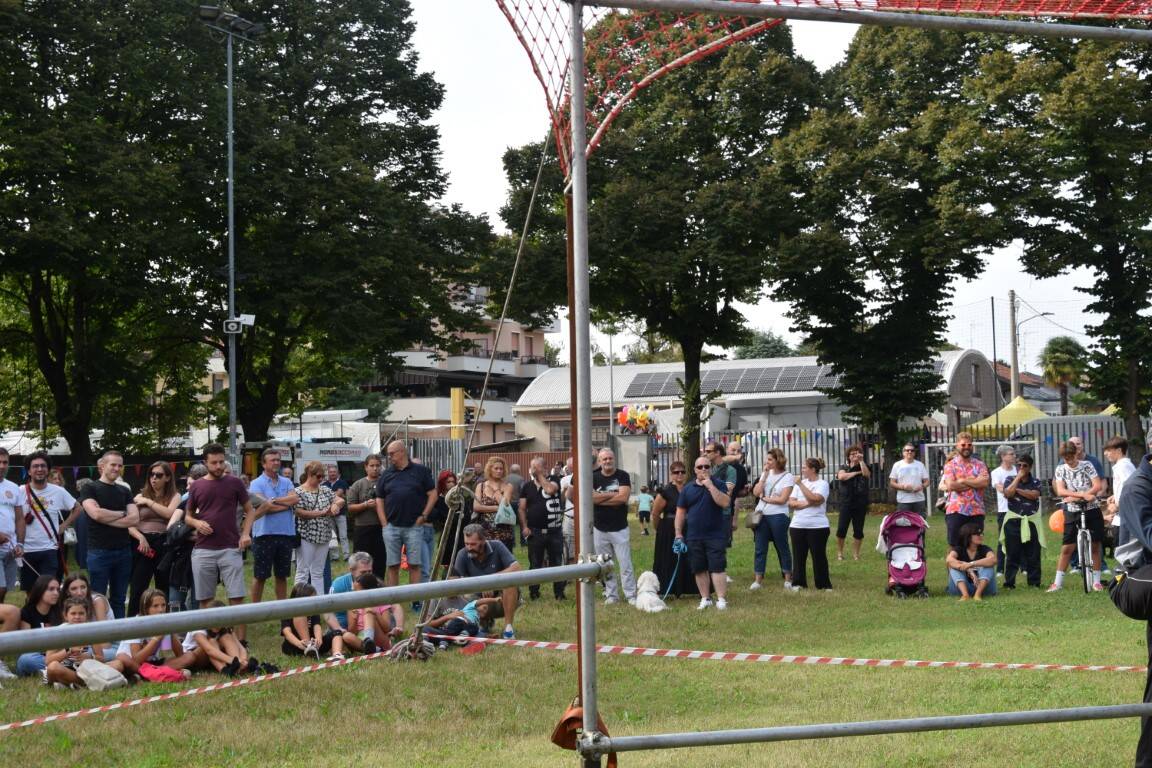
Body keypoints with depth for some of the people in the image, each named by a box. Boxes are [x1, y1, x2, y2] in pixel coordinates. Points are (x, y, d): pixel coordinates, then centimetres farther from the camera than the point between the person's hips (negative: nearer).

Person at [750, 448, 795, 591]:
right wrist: (765, 475, -6)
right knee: (760, 548, 3)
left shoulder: (788, 477, -5)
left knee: (782, 547, 5)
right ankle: (758, 580, 5)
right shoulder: (765, 474, 10)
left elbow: (782, 499, -13)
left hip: (778, 516, -5)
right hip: (761, 515, 5)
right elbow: (756, 492, -2)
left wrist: (764, 498, -5)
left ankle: (788, 578, 16)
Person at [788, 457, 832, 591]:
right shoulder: (799, 483, 13)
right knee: (799, 556, 6)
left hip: (818, 526, -4)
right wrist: (805, 503, -12)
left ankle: (824, 585, 9)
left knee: (819, 556, 0)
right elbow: (791, 503, 5)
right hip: (797, 525, 4)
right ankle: (798, 583, 15)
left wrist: (801, 484, -16)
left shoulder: (822, 484, -2)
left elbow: (815, 499, -19)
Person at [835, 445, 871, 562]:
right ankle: (839, 553, 6)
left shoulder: (863, 467, 7)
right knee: (841, 529, -6)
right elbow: (841, 476, -14)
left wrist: (861, 461, -18)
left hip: (860, 503, 1)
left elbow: (867, 474, -15)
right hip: (846, 503, -1)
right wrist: (857, 472, -9)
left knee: (858, 530, 3)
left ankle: (856, 554, 13)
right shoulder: (844, 467, 7)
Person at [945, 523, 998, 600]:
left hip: (983, 587, 0)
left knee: (988, 565, -20)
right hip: (961, 587, 0)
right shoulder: (958, 550, 0)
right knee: (954, 566, -21)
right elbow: (949, 560, -24)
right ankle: (965, 594, -43)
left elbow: (993, 560, -24)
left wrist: (971, 564, -36)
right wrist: (969, 571, -36)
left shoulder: (985, 550, 1)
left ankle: (978, 594, -41)